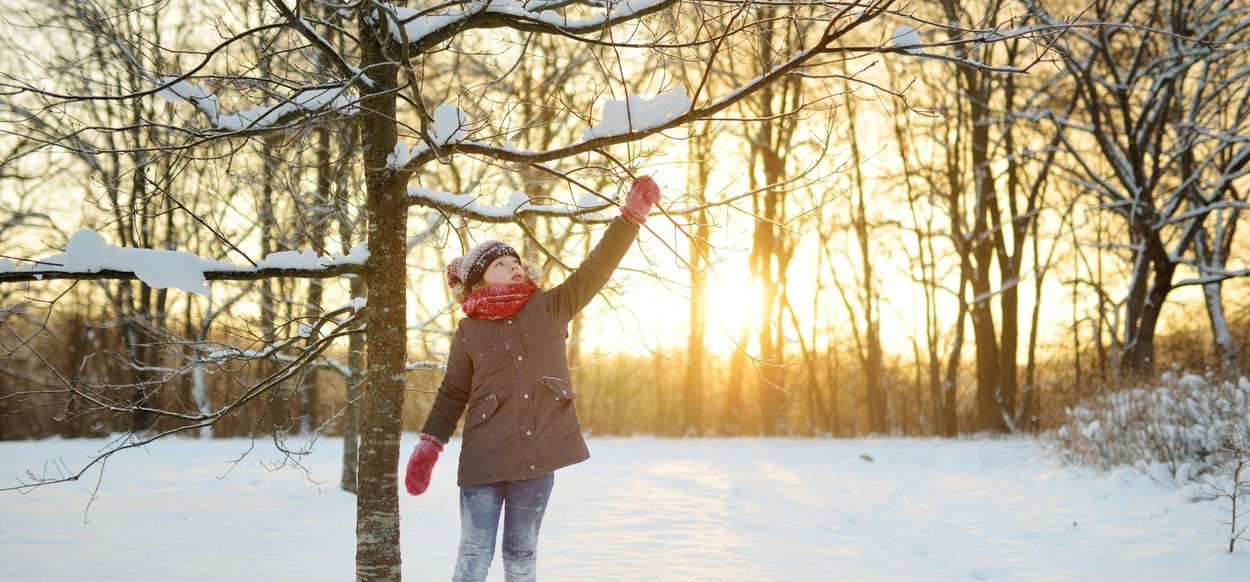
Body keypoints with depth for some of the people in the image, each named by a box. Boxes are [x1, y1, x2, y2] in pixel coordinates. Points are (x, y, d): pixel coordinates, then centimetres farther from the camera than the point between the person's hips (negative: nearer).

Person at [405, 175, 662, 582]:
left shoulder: (551, 308, 5)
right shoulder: (468, 331, 3)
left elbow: (597, 267, -1)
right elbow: (452, 394, 10)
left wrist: (633, 213, -9)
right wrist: (428, 446, 2)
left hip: (538, 457, 2)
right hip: (484, 458, -1)